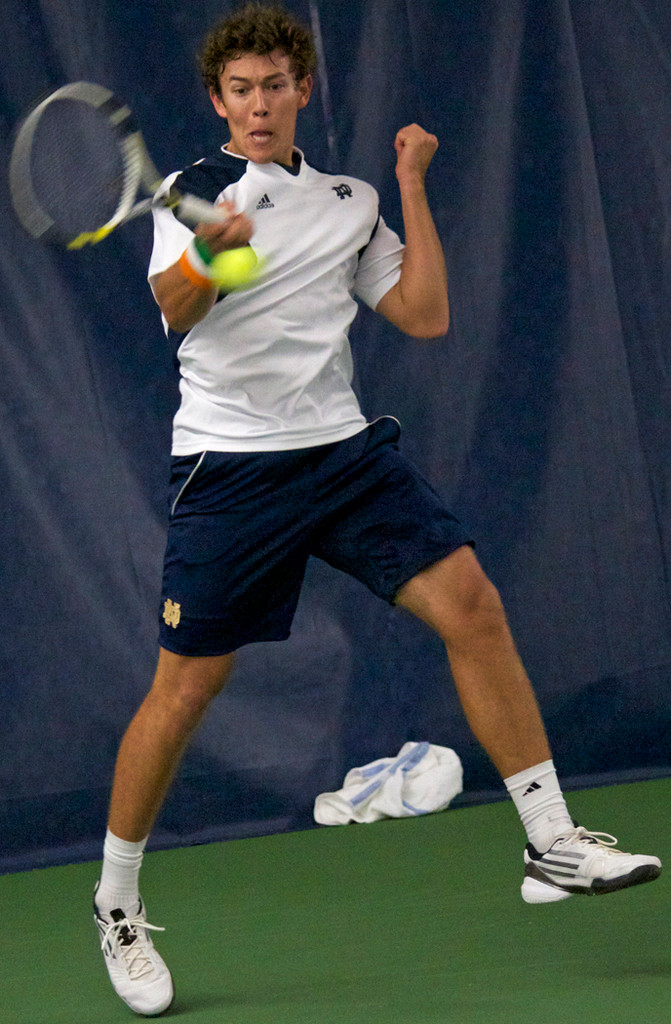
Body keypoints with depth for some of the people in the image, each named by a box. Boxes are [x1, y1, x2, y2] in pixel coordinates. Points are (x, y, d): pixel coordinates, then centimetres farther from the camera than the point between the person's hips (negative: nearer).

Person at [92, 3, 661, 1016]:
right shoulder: (191, 191, 1)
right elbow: (172, 306, -18)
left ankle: (552, 844, -7)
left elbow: (425, 316, 8)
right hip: (229, 466, -3)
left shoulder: (349, 202, 14)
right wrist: (211, 255, -40)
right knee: (184, 688, -4)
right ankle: (117, 904, 14)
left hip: (345, 450, 4)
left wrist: (413, 187, 7)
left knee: (470, 601, -13)